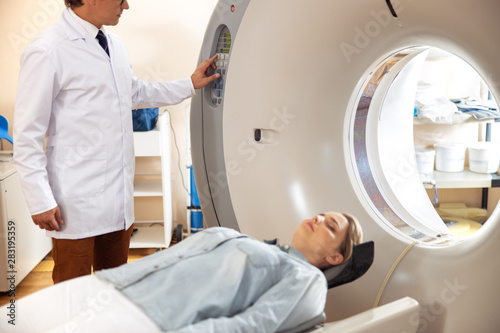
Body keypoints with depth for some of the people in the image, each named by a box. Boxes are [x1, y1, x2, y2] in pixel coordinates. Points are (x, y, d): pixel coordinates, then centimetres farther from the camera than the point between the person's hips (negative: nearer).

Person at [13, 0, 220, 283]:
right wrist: (41, 201, -14)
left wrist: (190, 85, 26)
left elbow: (134, 93, 28)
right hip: (77, 205, -7)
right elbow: (27, 136, -12)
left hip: (119, 197, 7)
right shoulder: (47, 52, -13)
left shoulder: (115, 45, 11)